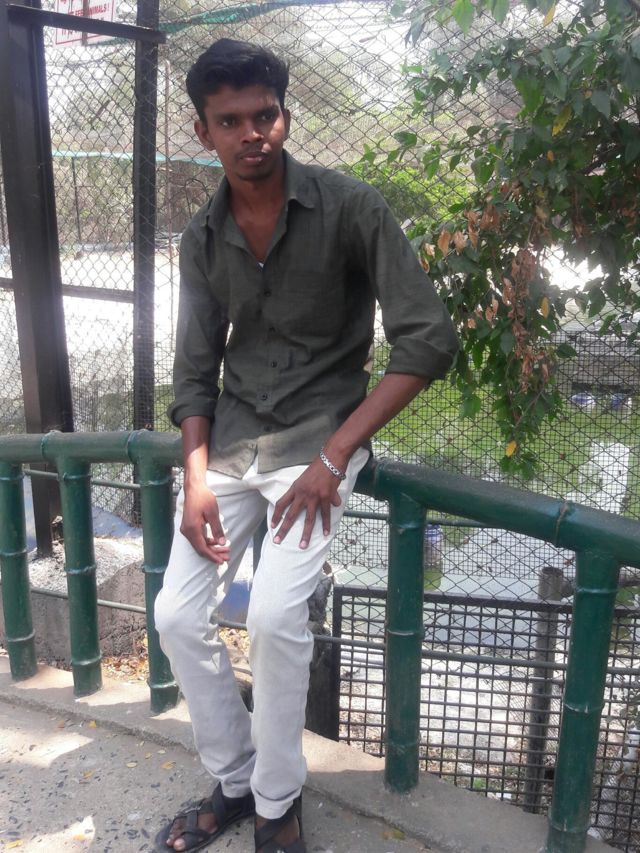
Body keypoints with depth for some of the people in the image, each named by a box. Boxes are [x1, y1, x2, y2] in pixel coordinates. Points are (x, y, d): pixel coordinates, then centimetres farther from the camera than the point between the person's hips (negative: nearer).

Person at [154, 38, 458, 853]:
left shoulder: (349, 207, -11)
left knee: (274, 615, -21)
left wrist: (334, 456, -19)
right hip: (231, 435, 5)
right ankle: (233, 780, 21)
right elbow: (196, 368, 7)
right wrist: (196, 478, -8)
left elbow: (428, 340, -15)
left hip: (319, 431, -5)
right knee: (177, 614, -2)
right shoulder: (202, 238, 4)